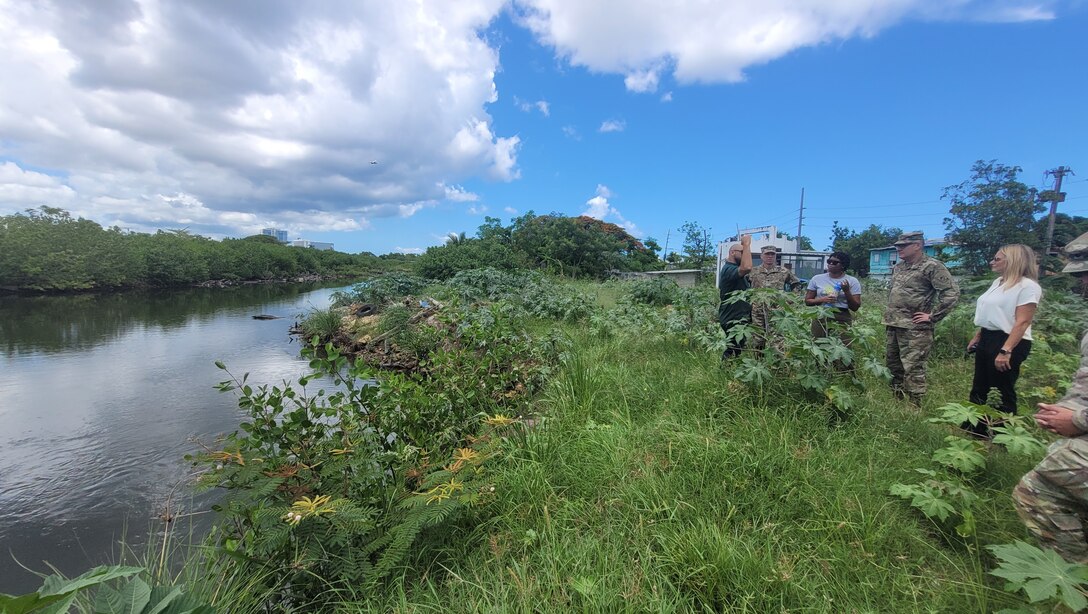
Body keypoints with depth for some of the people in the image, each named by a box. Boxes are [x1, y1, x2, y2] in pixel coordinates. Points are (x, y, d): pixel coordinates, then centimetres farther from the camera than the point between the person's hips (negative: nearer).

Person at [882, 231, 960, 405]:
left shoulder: (932, 266, -10)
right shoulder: (898, 267, 14)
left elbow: (951, 292, -16)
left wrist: (932, 316, -15)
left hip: (914, 327, -8)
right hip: (893, 325, 8)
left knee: (913, 368, -7)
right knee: (892, 363, 15)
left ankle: (915, 407, 1)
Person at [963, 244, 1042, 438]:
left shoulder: (1027, 286, -14)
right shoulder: (998, 282, 12)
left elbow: (1022, 322, -21)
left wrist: (1006, 351, -27)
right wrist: (976, 337, 19)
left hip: (1008, 343, -9)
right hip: (987, 339, 9)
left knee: (1003, 392, 4)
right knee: (979, 388, 15)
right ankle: (975, 431, 27)